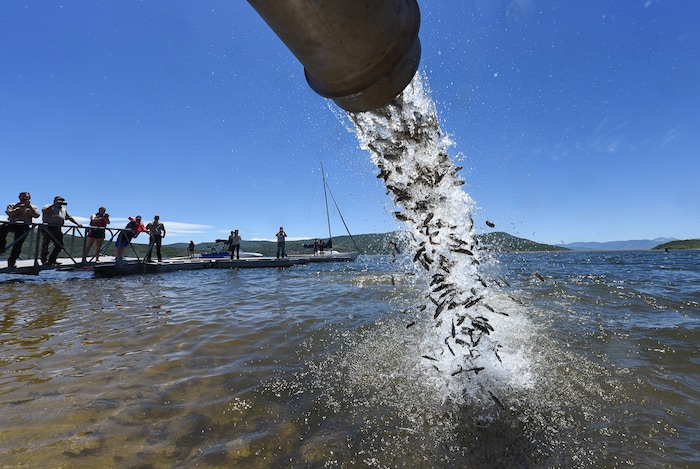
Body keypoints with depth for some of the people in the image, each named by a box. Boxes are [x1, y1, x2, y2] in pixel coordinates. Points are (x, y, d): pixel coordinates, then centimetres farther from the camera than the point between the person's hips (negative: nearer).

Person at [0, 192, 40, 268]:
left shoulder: (34, 207, 19)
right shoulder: (12, 205, 20)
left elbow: (36, 215, -1)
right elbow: (9, 213, 0)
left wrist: (30, 207, -7)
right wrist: (19, 208, -9)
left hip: (24, 226, -1)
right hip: (12, 224, 1)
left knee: (18, 244, -9)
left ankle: (12, 261, 0)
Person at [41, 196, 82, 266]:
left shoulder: (64, 209, 25)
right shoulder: (49, 206, 4)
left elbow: (69, 217, 30)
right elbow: (44, 211, -17)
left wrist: (77, 224, 23)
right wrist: (54, 205, -16)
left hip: (58, 229, 6)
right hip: (48, 227, -6)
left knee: (59, 245, 3)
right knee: (45, 244, -3)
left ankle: (52, 260, 13)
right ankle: (44, 260, 2)